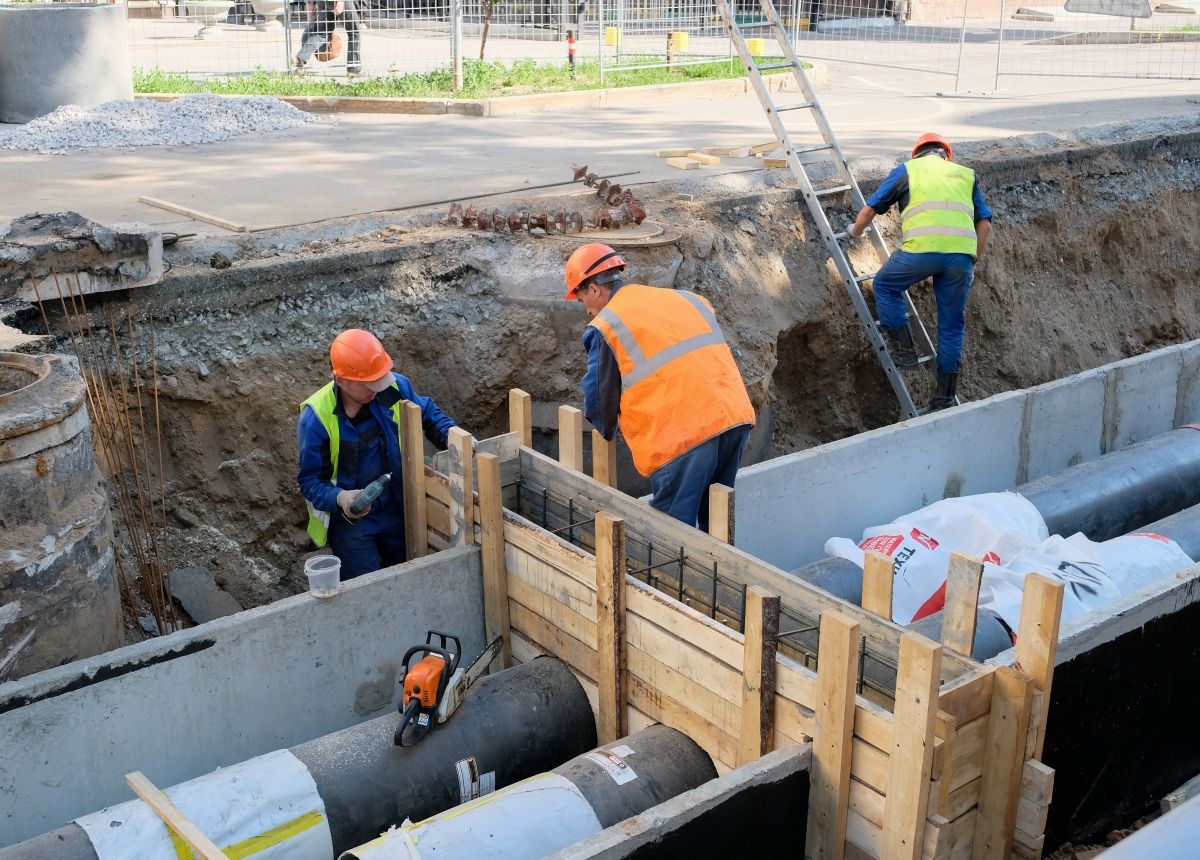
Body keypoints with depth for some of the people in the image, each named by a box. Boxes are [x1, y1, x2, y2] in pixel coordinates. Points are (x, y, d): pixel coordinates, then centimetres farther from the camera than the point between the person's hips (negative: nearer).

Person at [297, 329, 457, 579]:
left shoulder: (394, 387, -13)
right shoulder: (316, 417, -23)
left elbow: (429, 414, 5)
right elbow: (309, 480, -17)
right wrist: (339, 498, -37)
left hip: (397, 510, 4)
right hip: (349, 519, -4)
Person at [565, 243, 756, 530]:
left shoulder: (605, 325, 1)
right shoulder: (686, 299, 20)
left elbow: (600, 397, 5)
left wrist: (606, 429, 27)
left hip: (683, 432, -7)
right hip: (736, 416, 7)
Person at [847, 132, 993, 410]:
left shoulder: (907, 170, 21)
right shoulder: (966, 174, 28)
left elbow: (870, 209, 21)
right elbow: (985, 224, 21)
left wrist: (855, 231, 40)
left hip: (921, 249, -3)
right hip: (961, 253, 3)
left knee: (885, 286, 25)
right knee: (952, 326, 14)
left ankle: (904, 350, 19)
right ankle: (945, 397, 19)